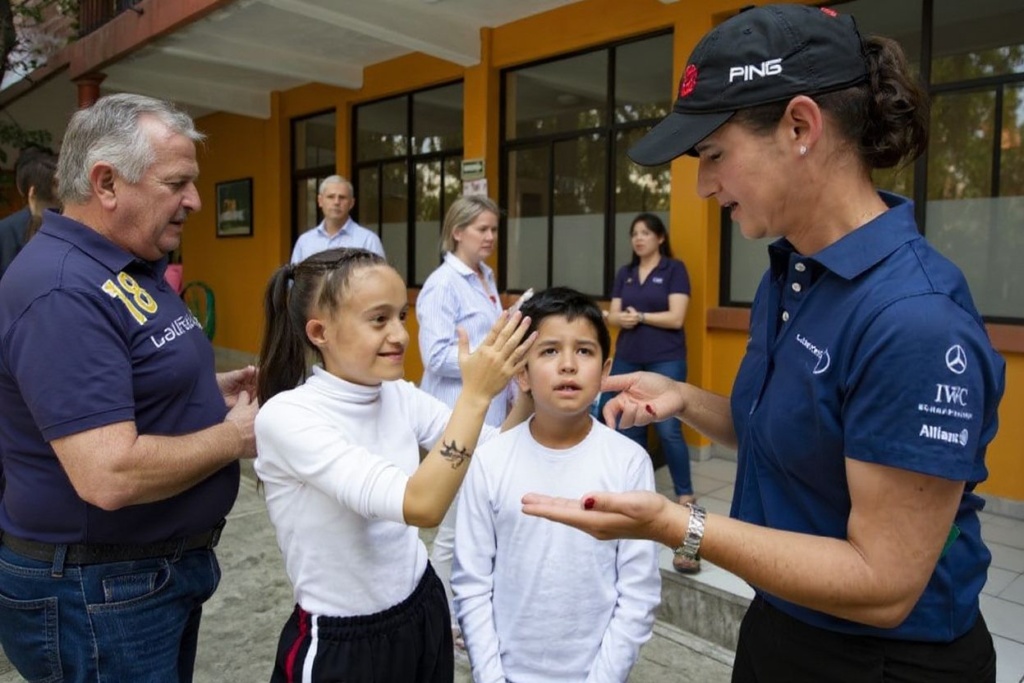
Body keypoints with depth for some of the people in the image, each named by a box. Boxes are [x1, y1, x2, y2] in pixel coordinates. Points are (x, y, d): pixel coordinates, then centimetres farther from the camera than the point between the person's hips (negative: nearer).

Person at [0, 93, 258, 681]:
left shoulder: (131, 268, 7)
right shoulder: (63, 291, -26)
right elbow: (110, 475, -33)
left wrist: (209, 392, 3)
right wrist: (234, 437, -18)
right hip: (96, 591, -9)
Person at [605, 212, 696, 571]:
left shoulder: (674, 269, -3)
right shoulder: (624, 273, 13)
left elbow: (676, 317, -11)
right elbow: (613, 316, 8)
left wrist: (639, 316, -5)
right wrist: (623, 318, -14)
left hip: (665, 361, -5)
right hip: (627, 359, 6)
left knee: (668, 429, -10)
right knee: (629, 427, 9)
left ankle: (685, 497, 0)